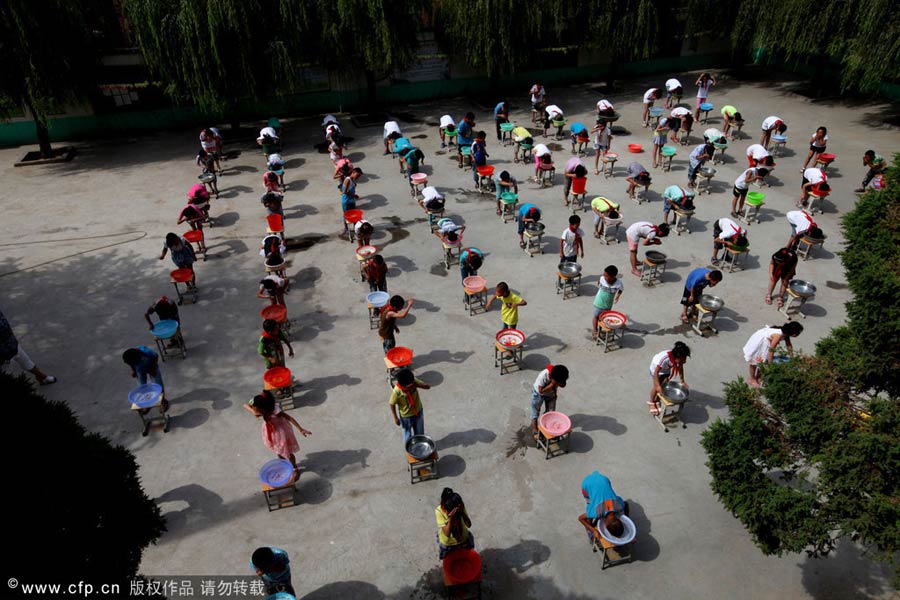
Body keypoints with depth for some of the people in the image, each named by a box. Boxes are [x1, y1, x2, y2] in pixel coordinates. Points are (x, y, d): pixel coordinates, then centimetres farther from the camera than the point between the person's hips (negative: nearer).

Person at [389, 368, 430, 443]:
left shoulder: (413, 381, -25)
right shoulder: (396, 392, -34)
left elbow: (428, 386, -21)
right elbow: (392, 404, -18)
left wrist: (417, 385, -38)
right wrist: (396, 418, -11)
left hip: (418, 412, 4)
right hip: (406, 416, -4)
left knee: (420, 434, 27)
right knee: (408, 437, 21)